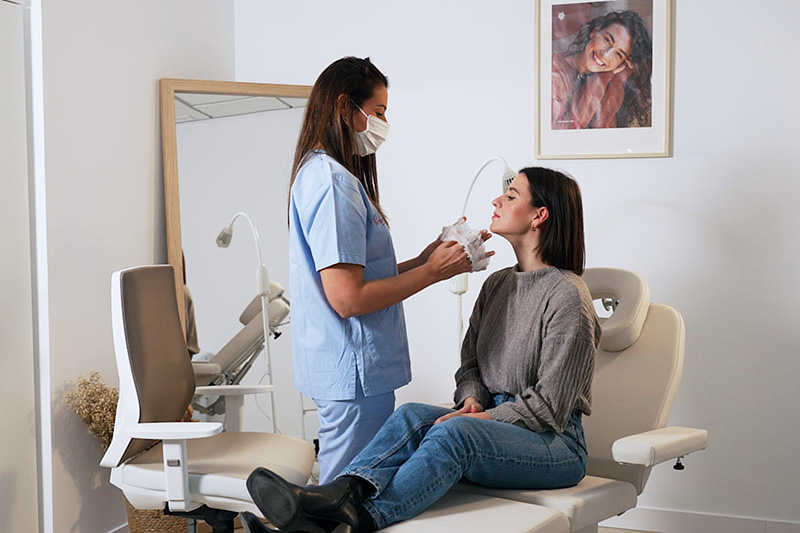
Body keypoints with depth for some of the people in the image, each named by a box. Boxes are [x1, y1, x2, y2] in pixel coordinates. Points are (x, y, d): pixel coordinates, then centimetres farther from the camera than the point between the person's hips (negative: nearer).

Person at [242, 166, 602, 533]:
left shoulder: (567, 295, -9)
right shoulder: (497, 284, 16)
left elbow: (550, 405, -11)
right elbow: (470, 363, 16)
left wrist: (489, 417, -18)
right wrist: (473, 400, -5)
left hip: (555, 442, -6)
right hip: (491, 418, 7)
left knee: (454, 432, -35)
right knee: (412, 415, -23)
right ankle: (340, 493, -46)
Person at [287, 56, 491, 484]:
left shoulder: (320, 173, 15)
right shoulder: (332, 180, -17)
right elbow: (347, 298, -22)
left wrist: (422, 260, 8)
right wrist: (431, 273, -13)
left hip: (344, 367, 10)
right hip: (354, 371, -10)